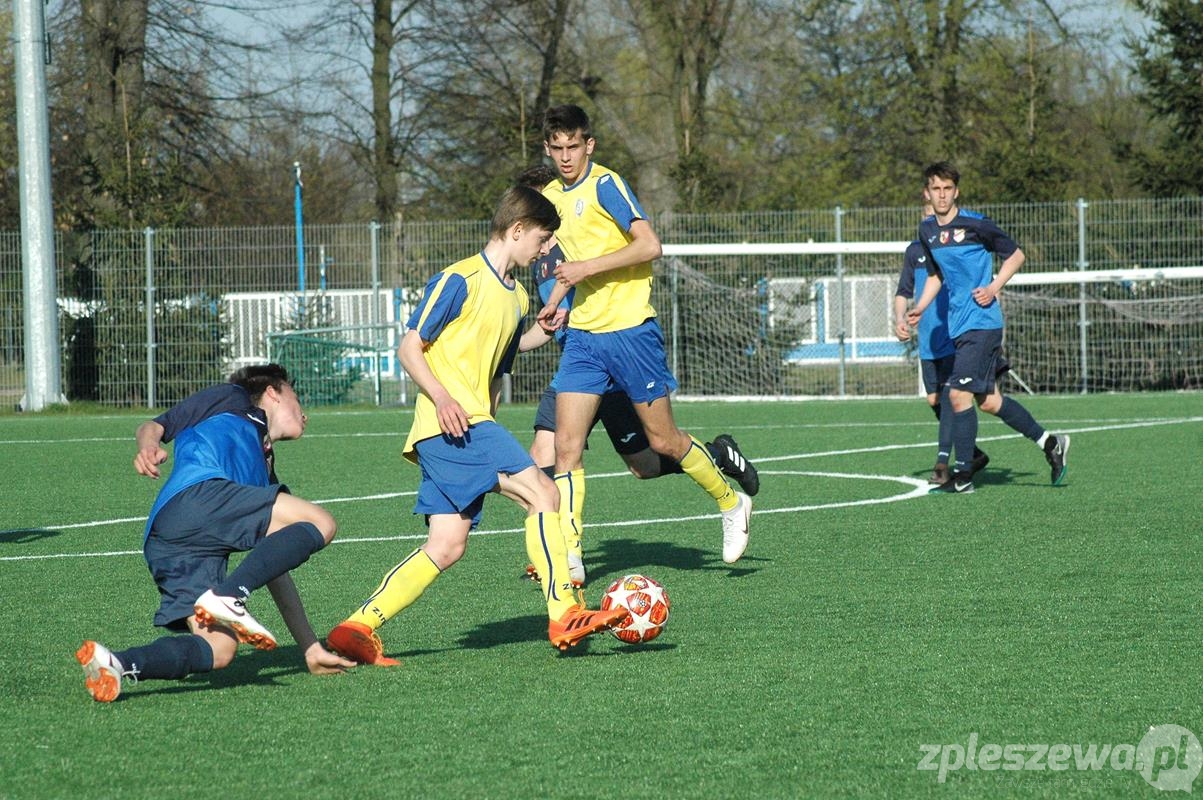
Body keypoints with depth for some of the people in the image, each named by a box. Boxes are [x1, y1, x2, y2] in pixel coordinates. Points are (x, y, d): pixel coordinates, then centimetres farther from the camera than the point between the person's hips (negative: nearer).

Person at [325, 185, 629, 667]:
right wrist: (442, 397, -21)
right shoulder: (461, 279, -6)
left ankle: (358, 628, 1)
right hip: (449, 422, -9)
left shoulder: (516, 297, 21)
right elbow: (409, 347, -8)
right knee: (541, 493, -17)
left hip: (473, 424, 9)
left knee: (447, 546, 1)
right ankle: (564, 616, -18)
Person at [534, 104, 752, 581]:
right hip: (582, 334, 6)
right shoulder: (551, 197, 11)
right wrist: (556, 301, 14)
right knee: (566, 445, -7)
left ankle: (732, 504, 27)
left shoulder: (605, 184, -11)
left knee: (663, 440, 3)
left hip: (629, 329, -6)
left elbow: (649, 245, -20)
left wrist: (587, 267, -22)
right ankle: (568, 558, -7)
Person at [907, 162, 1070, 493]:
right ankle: (1049, 442, 24)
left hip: (982, 322, -7)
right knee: (988, 400, 9)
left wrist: (993, 288, -13)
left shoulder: (976, 225, -9)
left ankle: (962, 475, -8)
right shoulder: (927, 231, 10)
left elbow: (1015, 255, 0)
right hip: (958, 325, 7)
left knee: (959, 393, -14)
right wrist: (920, 308, 11)